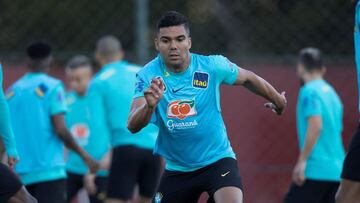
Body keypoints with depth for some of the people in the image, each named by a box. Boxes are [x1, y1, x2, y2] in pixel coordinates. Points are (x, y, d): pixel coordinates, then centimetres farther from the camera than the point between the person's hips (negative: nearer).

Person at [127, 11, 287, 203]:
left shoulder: (212, 66, -13)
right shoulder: (148, 76, -13)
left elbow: (248, 78, 8)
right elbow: (132, 126, -24)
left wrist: (278, 101, 23)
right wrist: (149, 106, -45)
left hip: (217, 160, -2)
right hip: (177, 169, 2)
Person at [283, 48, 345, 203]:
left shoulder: (309, 91, -6)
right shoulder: (331, 92, 19)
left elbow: (316, 126, -19)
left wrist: (302, 160, -18)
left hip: (315, 170, -8)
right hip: (337, 171, 8)